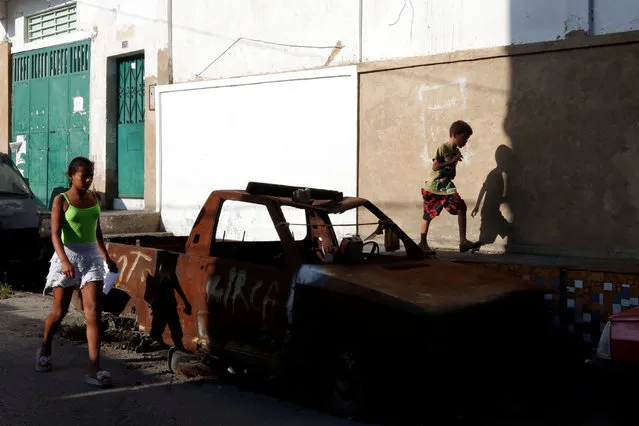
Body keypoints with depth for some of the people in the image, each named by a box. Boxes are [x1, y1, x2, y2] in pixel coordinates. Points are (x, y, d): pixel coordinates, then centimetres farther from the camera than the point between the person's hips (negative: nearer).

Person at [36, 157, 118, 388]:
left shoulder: (94, 197, 8)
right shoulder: (61, 200, -7)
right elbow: (55, 233, -16)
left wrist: (106, 256, 23)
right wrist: (64, 260, -30)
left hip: (91, 256, 4)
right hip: (68, 256, -3)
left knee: (93, 312, -8)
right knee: (59, 311, 10)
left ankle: (94, 367, -11)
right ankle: (44, 349, 39)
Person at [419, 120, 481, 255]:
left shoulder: (456, 151, 10)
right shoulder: (442, 148, -13)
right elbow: (435, 166, -20)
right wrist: (452, 161, -22)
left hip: (447, 188, 6)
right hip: (433, 188, -6)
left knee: (461, 207, -12)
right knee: (429, 215, 3)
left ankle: (463, 241, -14)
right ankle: (423, 243, 19)